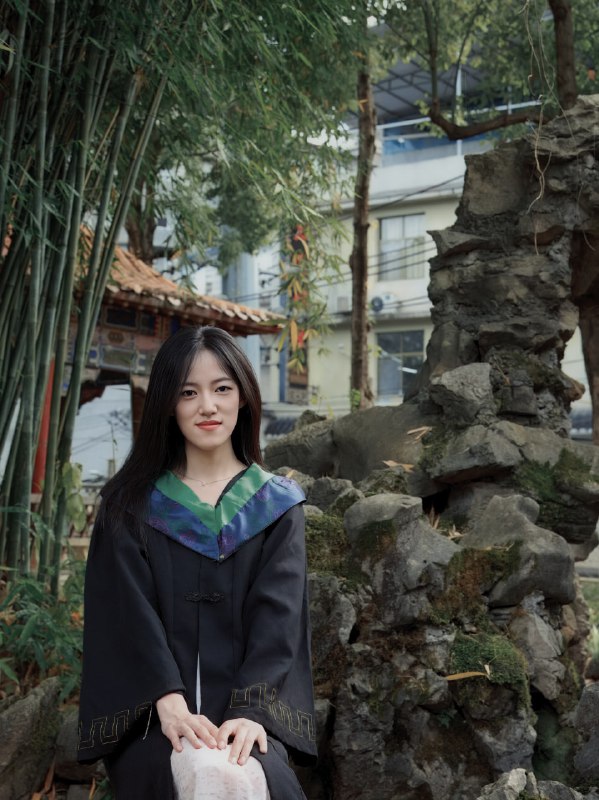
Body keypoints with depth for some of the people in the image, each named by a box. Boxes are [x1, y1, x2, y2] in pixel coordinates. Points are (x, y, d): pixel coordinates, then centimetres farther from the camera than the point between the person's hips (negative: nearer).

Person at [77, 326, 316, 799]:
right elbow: (129, 611, -4)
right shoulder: (130, 506, 7)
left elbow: (278, 613, -3)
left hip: (244, 707, 1)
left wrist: (252, 709, -18)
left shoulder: (277, 506, 8)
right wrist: (170, 702, -20)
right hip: (155, 713, 0)